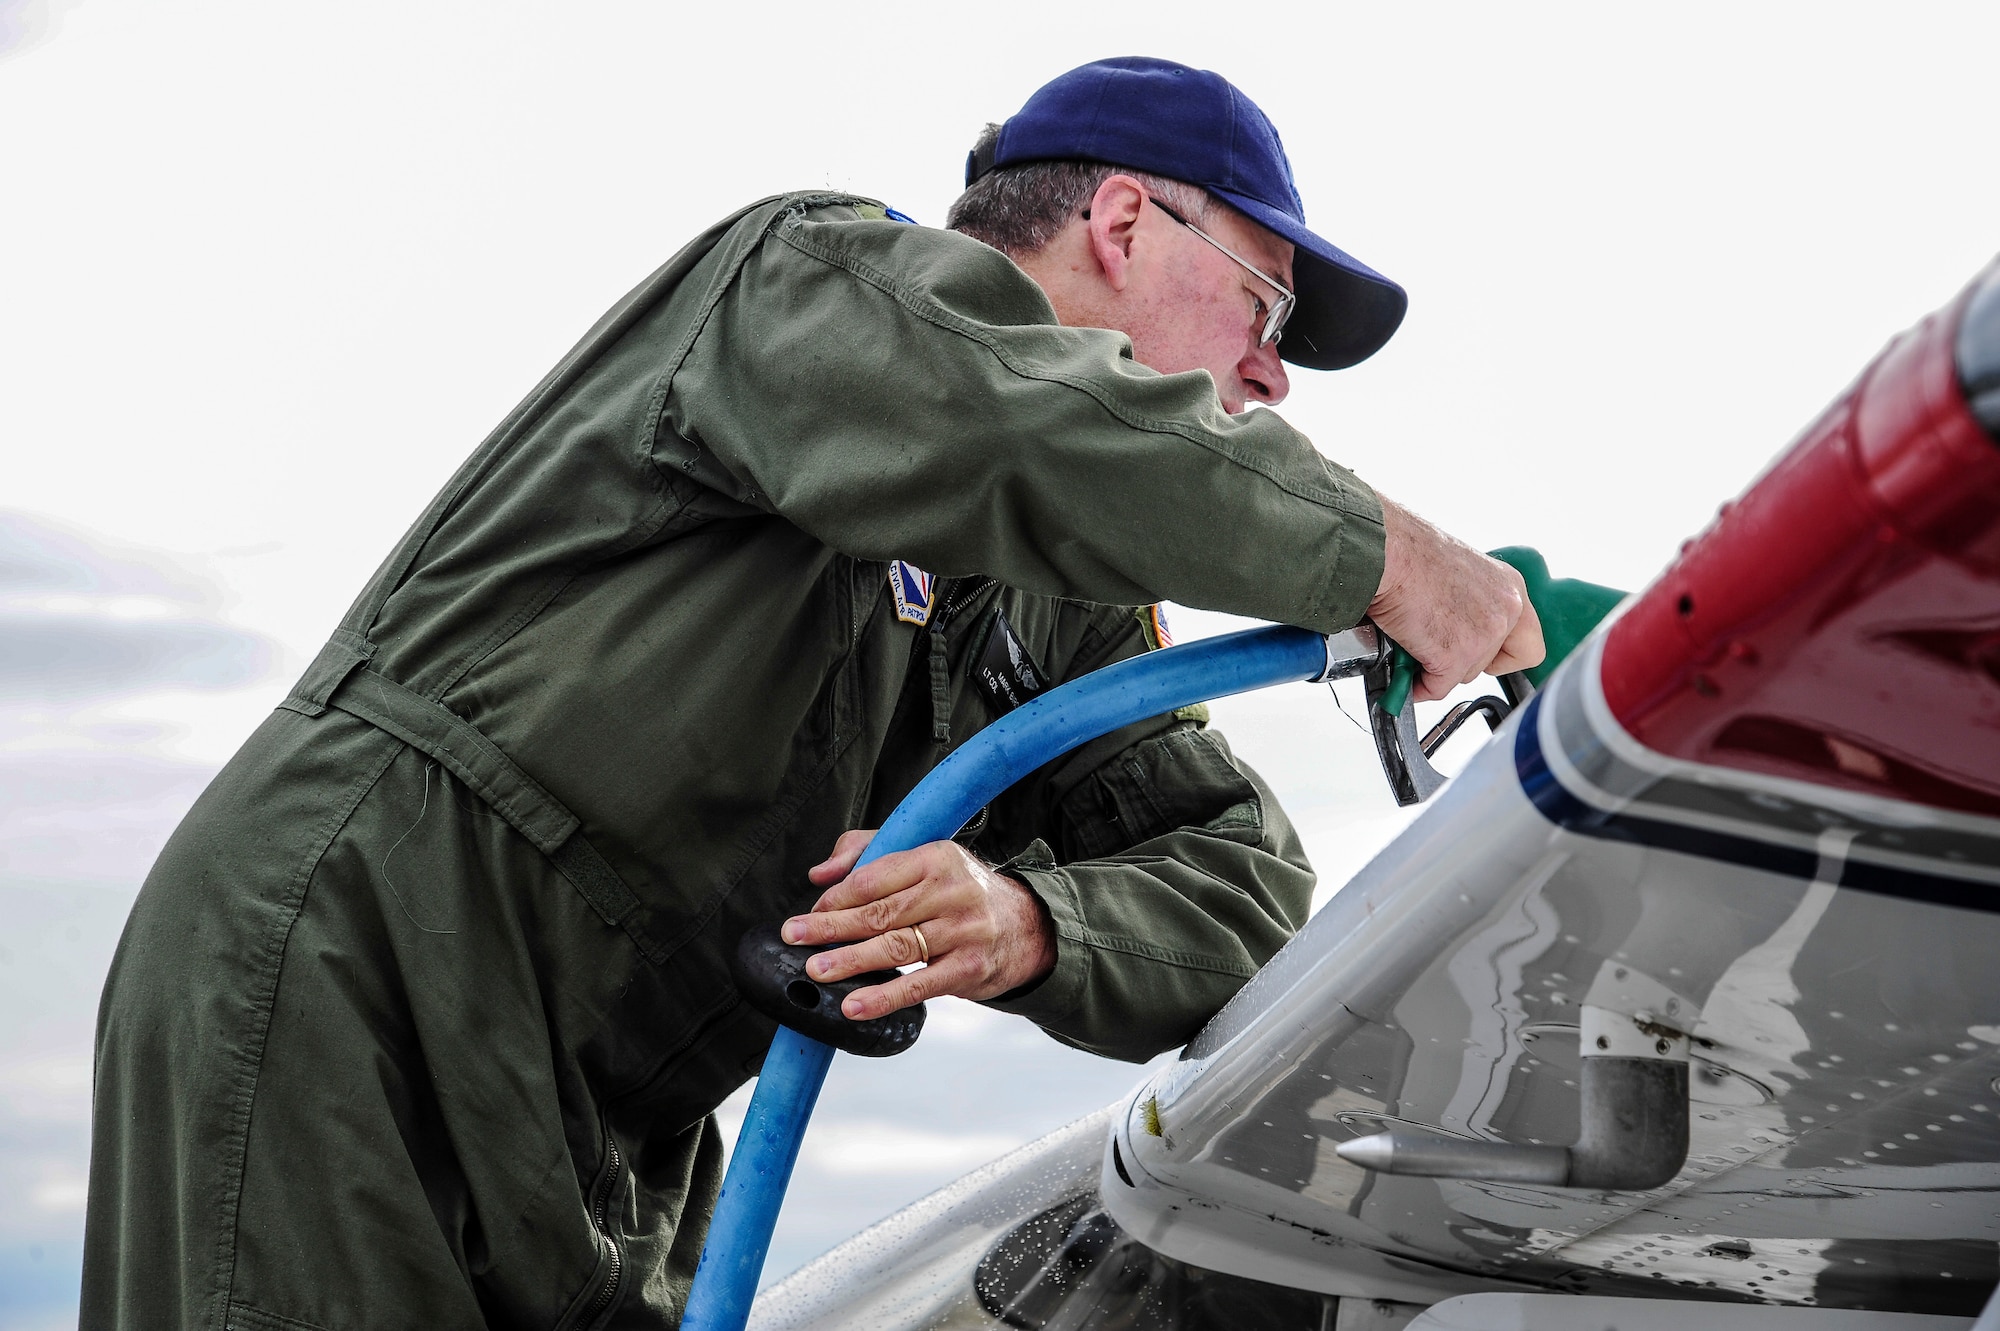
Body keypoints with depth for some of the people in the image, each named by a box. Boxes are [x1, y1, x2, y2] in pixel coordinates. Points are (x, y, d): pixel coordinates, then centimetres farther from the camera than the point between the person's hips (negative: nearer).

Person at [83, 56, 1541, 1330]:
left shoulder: (1060, 617, 15)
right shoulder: (830, 272, -6)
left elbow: (1243, 892, 5)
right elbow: (1022, 430, -31)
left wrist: (1026, 923, -17)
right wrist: (1378, 552, -23)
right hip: (338, 987, -8)